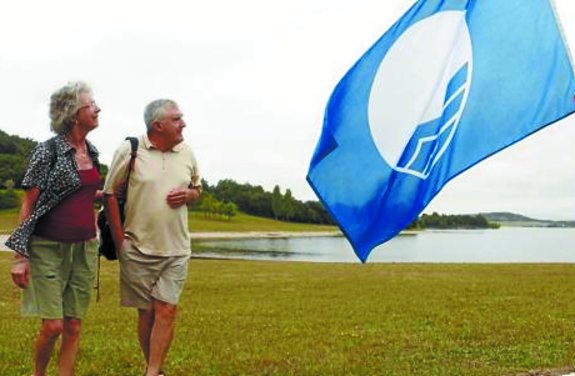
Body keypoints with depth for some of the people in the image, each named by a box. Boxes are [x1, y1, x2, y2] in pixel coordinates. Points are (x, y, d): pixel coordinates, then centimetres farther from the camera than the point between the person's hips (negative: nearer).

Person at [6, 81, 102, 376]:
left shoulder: (91, 152, 9)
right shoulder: (47, 150, -9)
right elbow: (28, 204, -9)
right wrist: (20, 256, -13)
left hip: (84, 249, 6)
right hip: (49, 248, -6)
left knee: (73, 327, 5)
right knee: (53, 325, -8)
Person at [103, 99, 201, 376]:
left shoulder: (186, 153, 6)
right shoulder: (129, 150, -5)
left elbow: (197, 188, 21)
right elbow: (110, 195, -1)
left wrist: (187, 194, -5)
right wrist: (120, 240, -5)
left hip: (176, 249, 2)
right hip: (138, 248, -2)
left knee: (167, 311, -6)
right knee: (146, 312, 7)